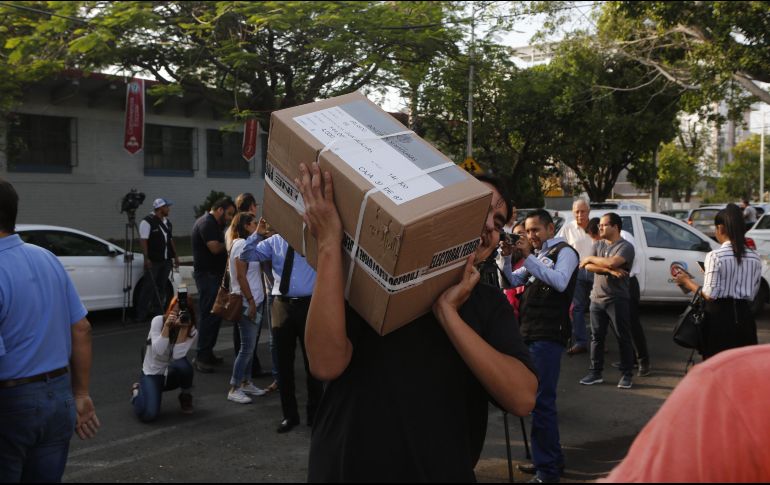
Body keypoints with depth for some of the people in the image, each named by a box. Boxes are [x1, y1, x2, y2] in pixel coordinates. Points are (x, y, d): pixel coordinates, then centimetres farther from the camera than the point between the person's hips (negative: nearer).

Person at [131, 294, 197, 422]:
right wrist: (167, 325, -35)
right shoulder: (158, 321, -17)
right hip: (152, 373, -1)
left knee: (182, 364, -37)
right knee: (148, 415, -25)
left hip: (172, 373, 2)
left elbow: (178, 356, -28)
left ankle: (185, 396, -3)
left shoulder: (192, 331, -13)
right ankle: (137, 391, 13)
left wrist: (183, 328, -30)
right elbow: (158, 351, -30)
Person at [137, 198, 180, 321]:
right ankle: (141, 313, -2)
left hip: (166, 260, 7)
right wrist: (146, 258, -19)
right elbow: (143, 240, -14)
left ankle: (157, 310, 17)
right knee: (149, 286, -7)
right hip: (153, 261, -7)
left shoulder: (167, 222, 14)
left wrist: (175, 256, 18)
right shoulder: (147, 222, -10)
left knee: (161, 286, 9)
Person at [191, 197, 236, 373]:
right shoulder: (206, 223, -15)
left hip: (214, 274, 11)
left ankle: (207, 353, 21)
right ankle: (201, 358, -9)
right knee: (209, 315, -11)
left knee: (214, 314, 14)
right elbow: (215, 248, -22)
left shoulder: (213, 223, 18)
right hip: (207, 274, -11)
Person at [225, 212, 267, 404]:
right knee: (247, 347, -7)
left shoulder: (248, 244, 16)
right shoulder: (241, 244, -12)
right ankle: (234, 389, -1)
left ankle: (246, 382, 21)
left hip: (254, 301, 9)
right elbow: (241, 276, -17)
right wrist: (250, 301, -18)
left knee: (249, 346, 13)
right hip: (247, 303, -9)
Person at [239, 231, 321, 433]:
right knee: (284, 363, 11)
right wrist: (258, 233, -12)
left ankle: (315, 414, 25)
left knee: (312, 362, 9)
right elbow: (246, 255, 2)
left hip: (309, 305, -3)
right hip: (282, 305, 3)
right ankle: (290, 415, 26)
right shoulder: (275, 241, 6)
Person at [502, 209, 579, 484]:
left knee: (541, 400, -10)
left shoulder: (564, 252, -3)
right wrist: (508, 257, 0)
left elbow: (560, 282, -21)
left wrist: (528, 258, -22)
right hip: (530, 333, 8)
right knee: (536, 398, 13)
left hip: (548, 336, -8)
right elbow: (513, 281, 16)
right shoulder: (537, 256, 21)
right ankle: (551, 459, 23)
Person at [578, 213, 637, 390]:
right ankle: (595, 373, 15)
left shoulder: (625, 247, -7)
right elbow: (588, 266, -2)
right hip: (597, 298, 6)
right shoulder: (598, 245, 12)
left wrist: (591, 258, -9)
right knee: (596, 337, 8)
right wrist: (610, 270, -16)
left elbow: (612, 262, -24)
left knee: (623, 337, 1)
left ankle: (626, 375, 7)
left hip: (617, 300, -5)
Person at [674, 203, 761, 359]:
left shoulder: (715, 256, -12)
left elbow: (710, 295, -13)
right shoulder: (755, 257, 4)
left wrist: (688, 282, 0)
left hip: (719, 318, -4)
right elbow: (752, 295, 9)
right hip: (744, 317, 4)